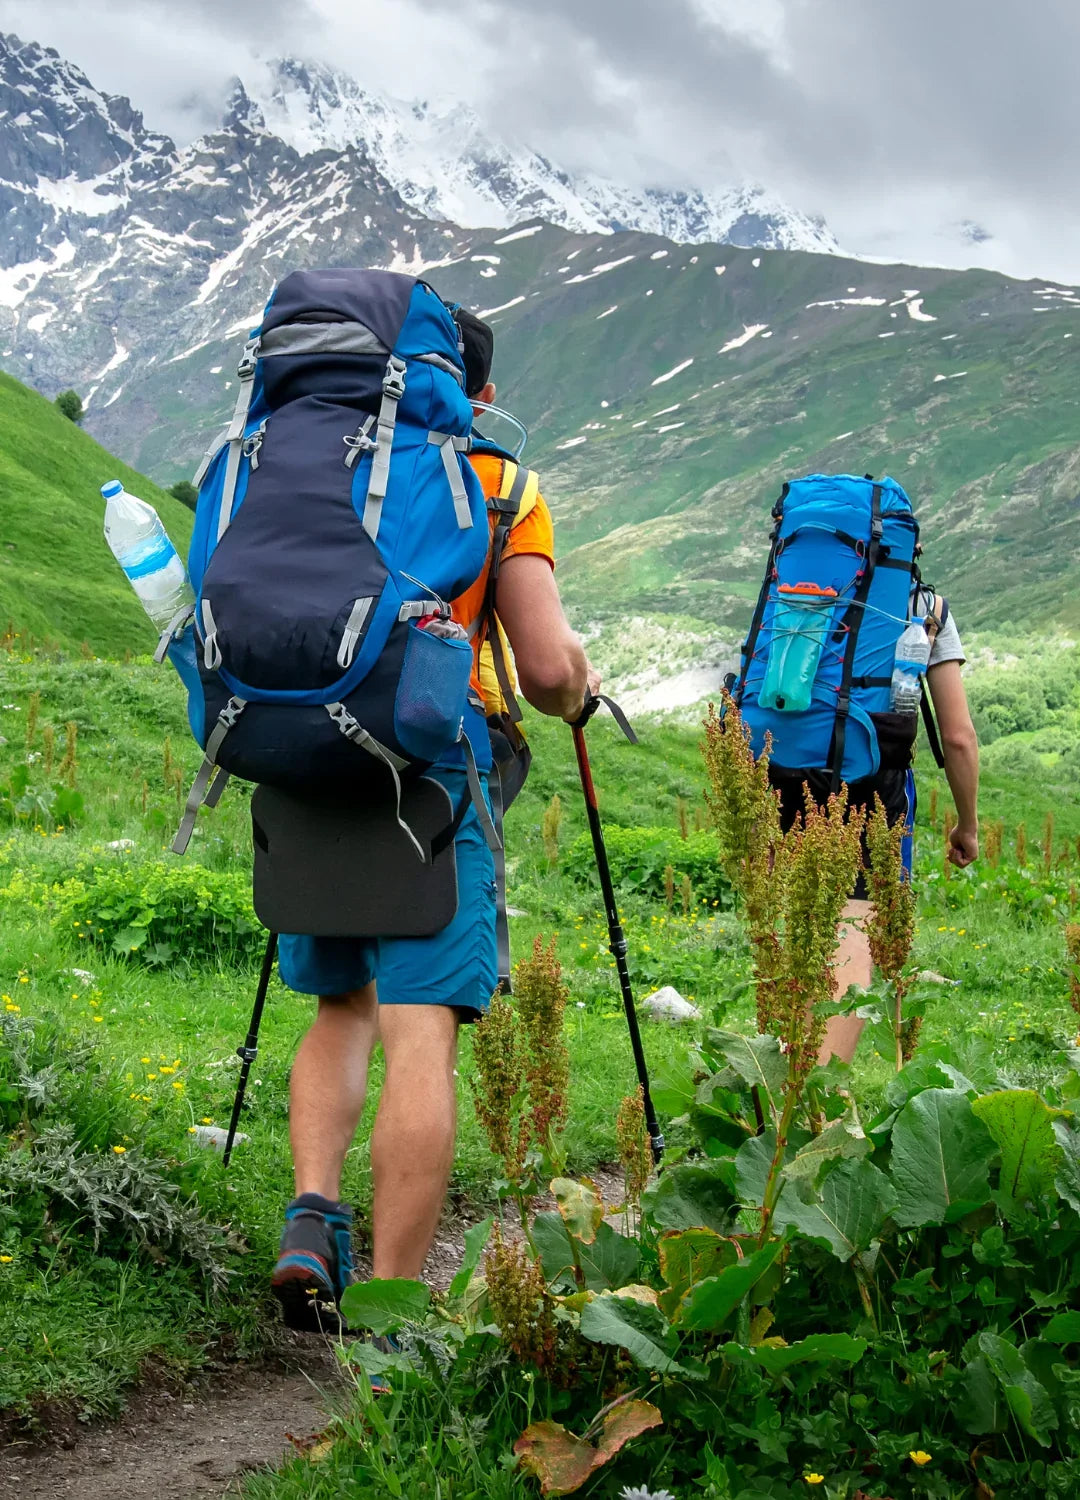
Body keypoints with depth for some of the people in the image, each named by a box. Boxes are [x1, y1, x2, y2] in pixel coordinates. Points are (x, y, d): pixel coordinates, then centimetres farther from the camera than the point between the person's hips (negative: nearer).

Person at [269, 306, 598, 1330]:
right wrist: (579, 694, 19)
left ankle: (311, 1224, 5)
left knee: (342, 1010, 21)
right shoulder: (503, 489, 4)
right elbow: (548, 669, -4)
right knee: (419, 1043, -5)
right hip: (430, 772, -4)